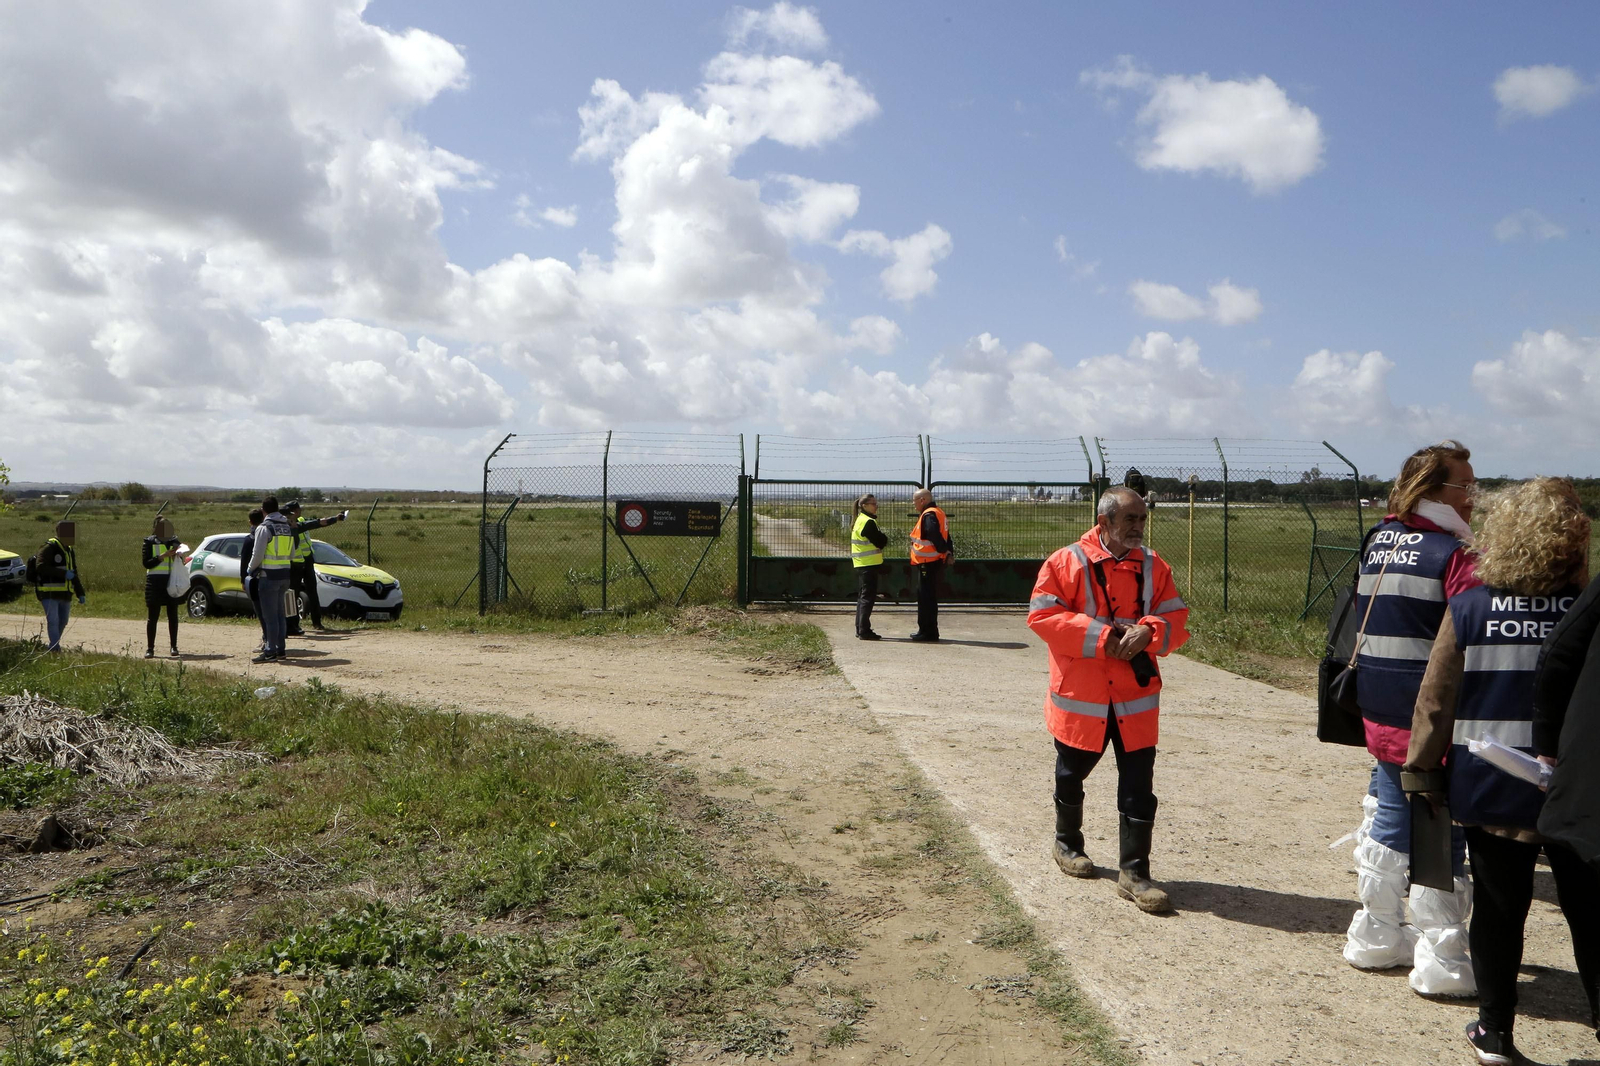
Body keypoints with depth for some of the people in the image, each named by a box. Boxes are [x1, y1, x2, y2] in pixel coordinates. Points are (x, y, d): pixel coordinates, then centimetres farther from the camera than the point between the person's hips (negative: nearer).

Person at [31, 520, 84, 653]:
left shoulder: (70, 551, 17)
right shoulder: (49, 548, -9)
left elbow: (74, 575, 23)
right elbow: (41, 566, -23)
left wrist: (80, 594, 18)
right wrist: (64, 574, -24)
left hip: (64, 594, 8)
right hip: (49, 593, -8)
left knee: (63, 621, 12)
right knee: (53, 621, -14)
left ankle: (52, 648, 27)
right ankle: (56, 648, -14)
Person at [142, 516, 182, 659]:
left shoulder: (174, 541, 12)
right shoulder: (150, 543, 0)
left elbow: (180, 562, 20)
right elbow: (146, 563, -9)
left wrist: (177, 555, -2)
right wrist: (162, 556, -19)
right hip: (155, 582, -3)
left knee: (173, 615, 6)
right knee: (152, 616, 0)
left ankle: (174, 646, 12)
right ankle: (150, 648, 3)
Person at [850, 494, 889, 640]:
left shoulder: (860, 520, 16)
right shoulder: (868, 522, -16)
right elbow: (881, 542, -16)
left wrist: (882, 538, 3)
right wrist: (886, 538, 3)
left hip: (861, 564, 10)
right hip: (869, 564, -10)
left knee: (863, 597, 14)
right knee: (868, 597, -7)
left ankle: (860, 630, 19)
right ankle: (864, 631, -6)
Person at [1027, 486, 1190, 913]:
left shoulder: (1153, 567, 4)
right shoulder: (1066, 563, -8)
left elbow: (1177, 618, 4)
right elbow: (1042, 615, -14)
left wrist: (1147, 631, -18)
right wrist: (1101, 636, -20)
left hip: (1136, 697, 2)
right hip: (1080, 695, -2)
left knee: (1139, 786, -1)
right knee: (1072, 775, 17)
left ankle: (1134, 873, 9)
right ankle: (1067, 843, 42)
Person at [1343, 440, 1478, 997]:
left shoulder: (1376, 543, 7)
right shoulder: (1455, 554, -15)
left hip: (1381, 717, 7)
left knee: (1390, 824, 18)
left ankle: (1376, 936, 29)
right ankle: (1440, 963, 12)